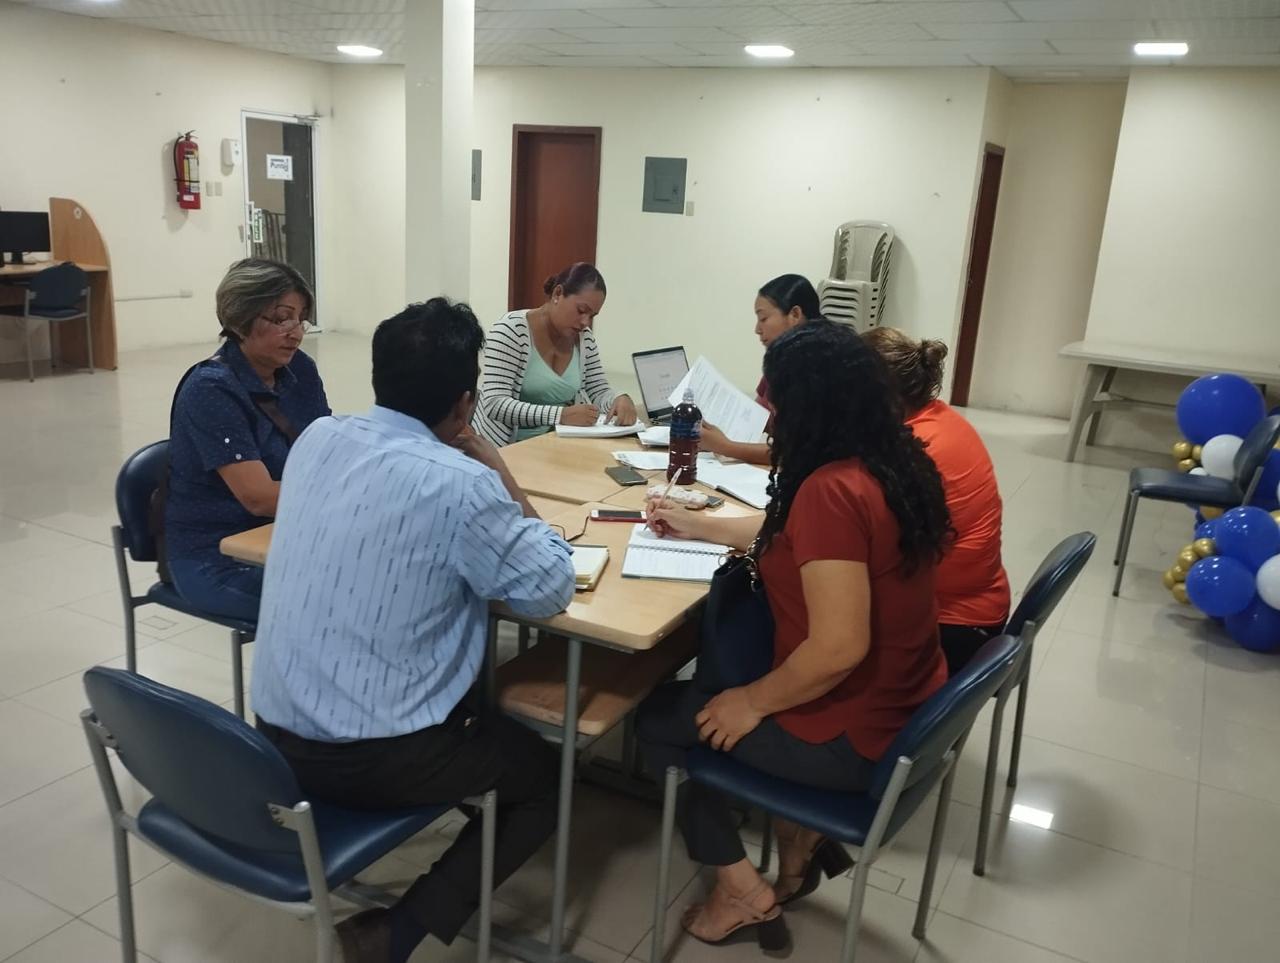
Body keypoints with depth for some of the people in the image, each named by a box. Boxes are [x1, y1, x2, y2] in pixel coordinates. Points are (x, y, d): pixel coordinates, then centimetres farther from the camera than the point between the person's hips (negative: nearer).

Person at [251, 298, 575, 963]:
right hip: (370, 758, -7)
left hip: (275, 733, 7)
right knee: (546, 774, 17)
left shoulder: (317, 438, -1)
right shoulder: (459, 484, -22)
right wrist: (506, 490, 0)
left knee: (496, 728, 30)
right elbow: (551, 591, -10)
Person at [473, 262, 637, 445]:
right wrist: (561, 415, -31)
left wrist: (620, 400, -15)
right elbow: (495, 404, -22)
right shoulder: (512, 329, -14)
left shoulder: (585, 337, 3)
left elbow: (600, 392, 9)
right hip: (503, 449, -5)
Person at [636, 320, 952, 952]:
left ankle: (743, 890, 19)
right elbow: (791, 537, 16)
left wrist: (753, 702, -15)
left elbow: (839, 649, -31)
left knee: (659, 717, 9)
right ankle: (800, 838, 25)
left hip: (853, 738, -9)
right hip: (905, 712, 9)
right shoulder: (890, 465, 1)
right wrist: (700, 526, 23)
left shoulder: (831, 490, -29)